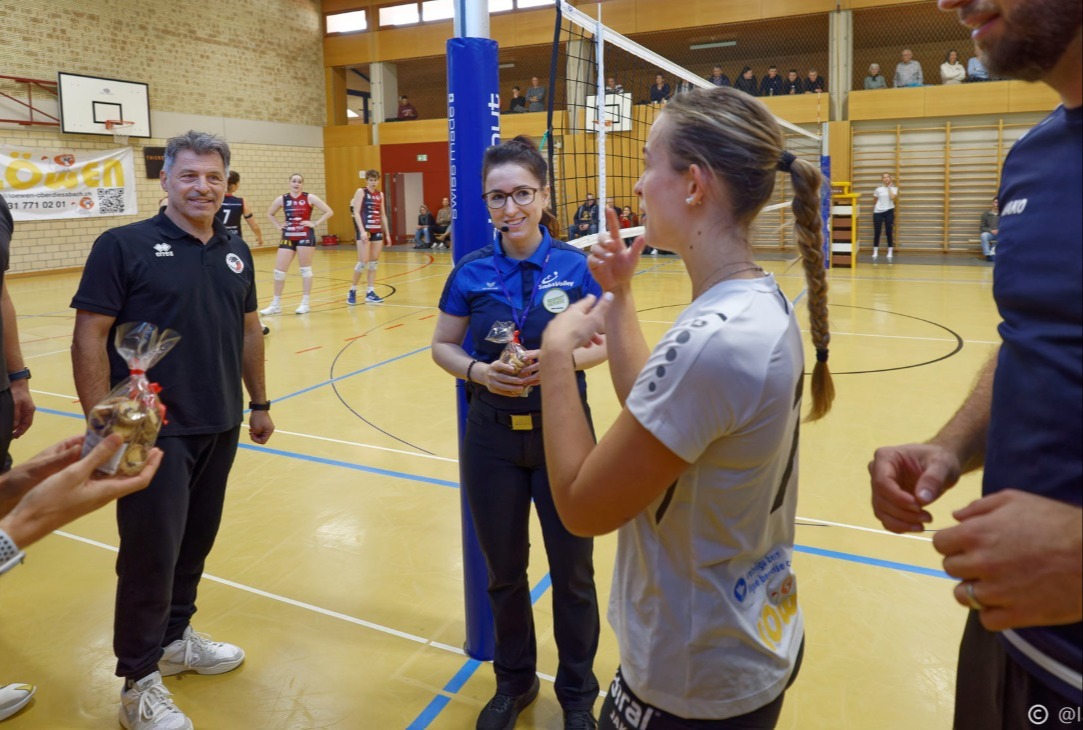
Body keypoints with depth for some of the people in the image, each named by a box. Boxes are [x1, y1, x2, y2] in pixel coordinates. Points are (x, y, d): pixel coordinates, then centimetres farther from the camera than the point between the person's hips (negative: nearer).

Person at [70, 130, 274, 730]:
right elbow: (89, 337, -11)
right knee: (151, 553, 2)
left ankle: (175, 638, 39)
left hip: (221, 430, 6)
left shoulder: (236, 253, 8)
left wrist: (259, 402, 17)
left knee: (196, 542, 17)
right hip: (155, 432, -5)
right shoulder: (125, 246, -9)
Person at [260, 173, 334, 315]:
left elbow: (329, 211, -6)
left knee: (305, 269, 4)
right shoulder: (282, 199, 4)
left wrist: (315, 224, -10)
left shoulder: (309, 198, -3)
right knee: (279, 270, 1)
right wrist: (278, 226, 6)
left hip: (305, 236, -3)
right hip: (288, 237, 3)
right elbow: (270, 214, 20)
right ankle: (276, 304, 11)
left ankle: (305, 303, 12)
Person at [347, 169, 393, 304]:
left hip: (377, 230, 6)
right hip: (364, 230, -6)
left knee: (374, 262, 5)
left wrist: (387, 234, 14)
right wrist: (362, 231, -19)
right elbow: (356, 212, -10)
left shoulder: (380, 195, 14)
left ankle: (370, 292, 9)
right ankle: (352, 290, 4)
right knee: (363, 261, -10)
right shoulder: (361, 192, -3)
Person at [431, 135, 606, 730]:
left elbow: (601, 345, -2)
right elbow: (442, 347, 3)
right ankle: (514, 682, 39)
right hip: (492, 437, 1)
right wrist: (478, 371, -17)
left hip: (562, 432, -1)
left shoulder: (576, 266, -8)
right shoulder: (471, 272, -5)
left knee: (572, 571, 10)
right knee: (504, 570, 15)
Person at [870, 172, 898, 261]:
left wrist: (889, 187, -11)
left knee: (889, 232, 2)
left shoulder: (894, 188, 0)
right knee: (877, 232, 2)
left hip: (889, 211, -1)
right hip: (878, 212, 1)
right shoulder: (878, 188, 4)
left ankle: (890, 253, 10)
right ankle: (875, 252, 12)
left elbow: (892, 197, -18)